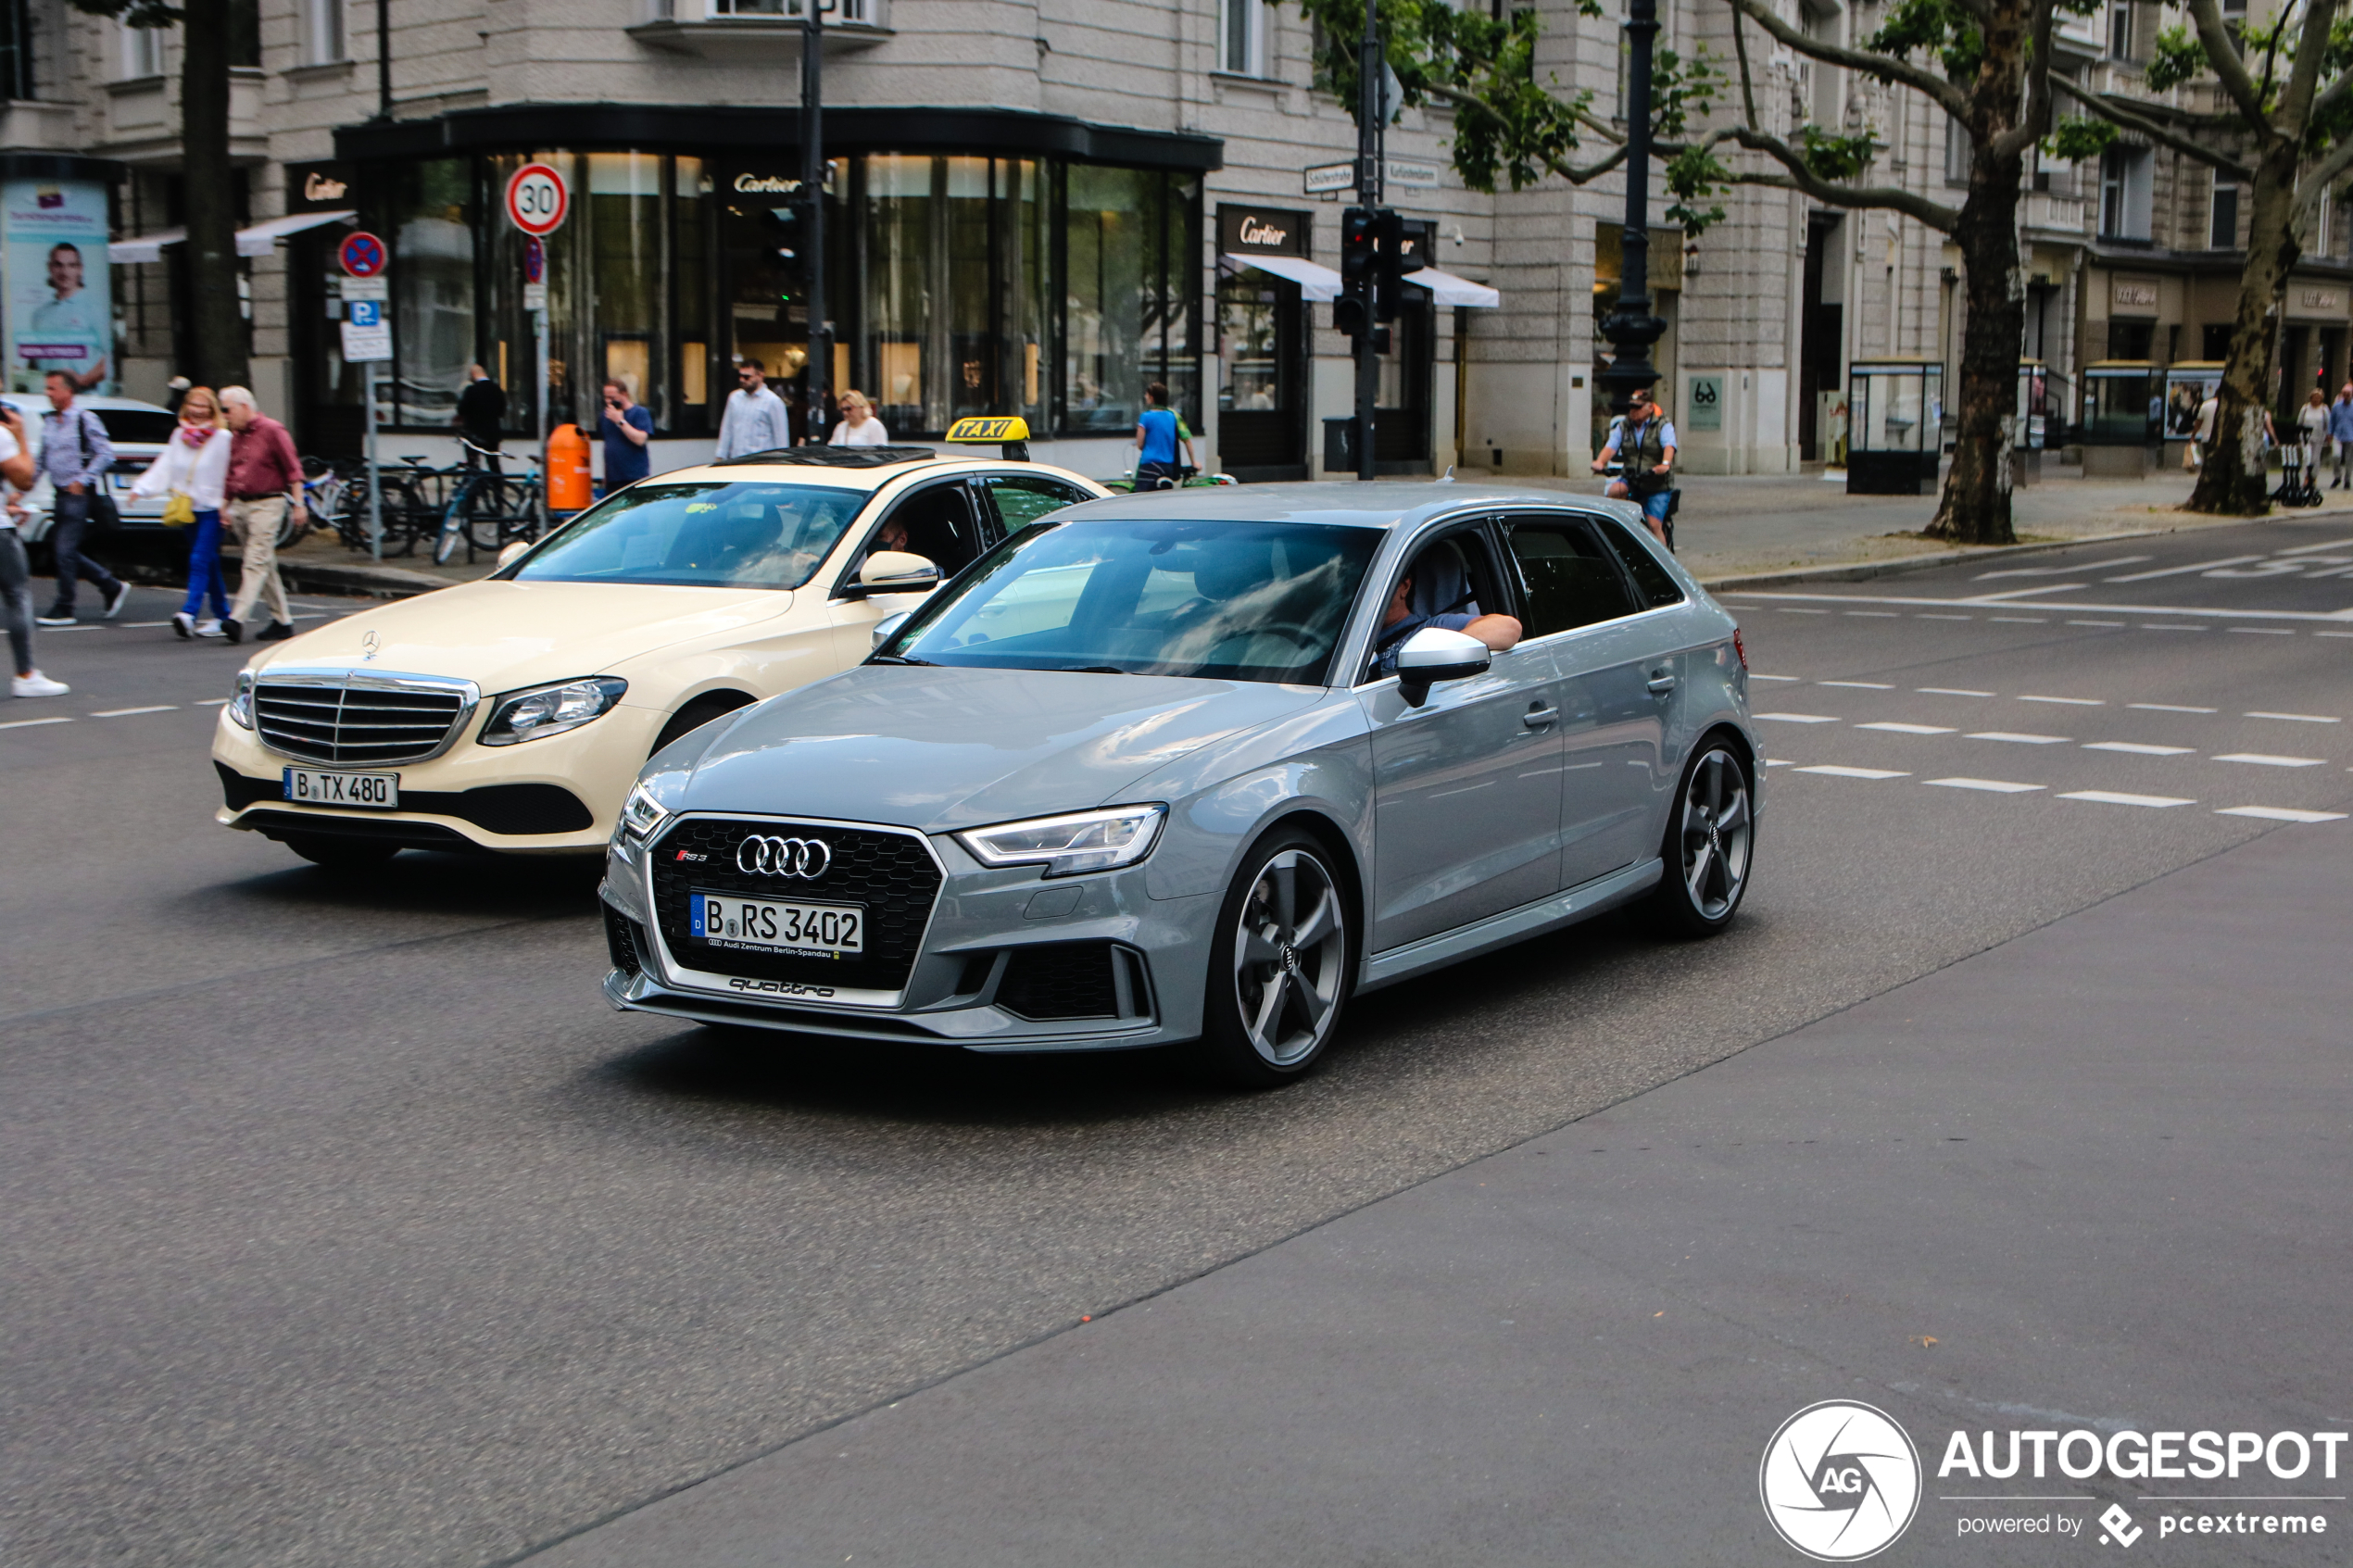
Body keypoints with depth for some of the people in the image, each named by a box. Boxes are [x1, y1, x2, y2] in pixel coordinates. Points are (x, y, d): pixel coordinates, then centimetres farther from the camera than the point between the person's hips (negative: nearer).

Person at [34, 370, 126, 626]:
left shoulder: (85, 420, -9)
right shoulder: (49, 422, 13)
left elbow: (106, 453, -13)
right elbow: (42, 459, 21)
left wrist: (82, 480, -19)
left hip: (79, 494, -8)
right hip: (60, 495, 8)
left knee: (65, 551, -9)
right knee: (59, 548, 10)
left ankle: (64, 610, -1)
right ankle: (113, 587, 20)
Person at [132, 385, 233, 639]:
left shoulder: (223, 438, -7)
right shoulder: (179, 435, 11)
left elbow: (231, 474, -10)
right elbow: (164, 466, 9)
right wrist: (141, 488, -1)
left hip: (212, 510, -6)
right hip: (188, 509, 6)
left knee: (200, 560, -15)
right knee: (209, 563, 11)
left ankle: (189, 613, -23)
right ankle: (222, 616, 17)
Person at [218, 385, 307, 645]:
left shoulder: (272, 430, -7)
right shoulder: (235, 436, 14)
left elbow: (293, 469, -7)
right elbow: (230, 474, 21)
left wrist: (298, 505, -10)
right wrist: (225, 507, 18)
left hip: (267, 504, -8)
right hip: (240, 505, 8)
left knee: (256, 564, -13)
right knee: (266, 566, 9)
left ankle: (237, 620, -22)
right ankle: (283, 621, 15)